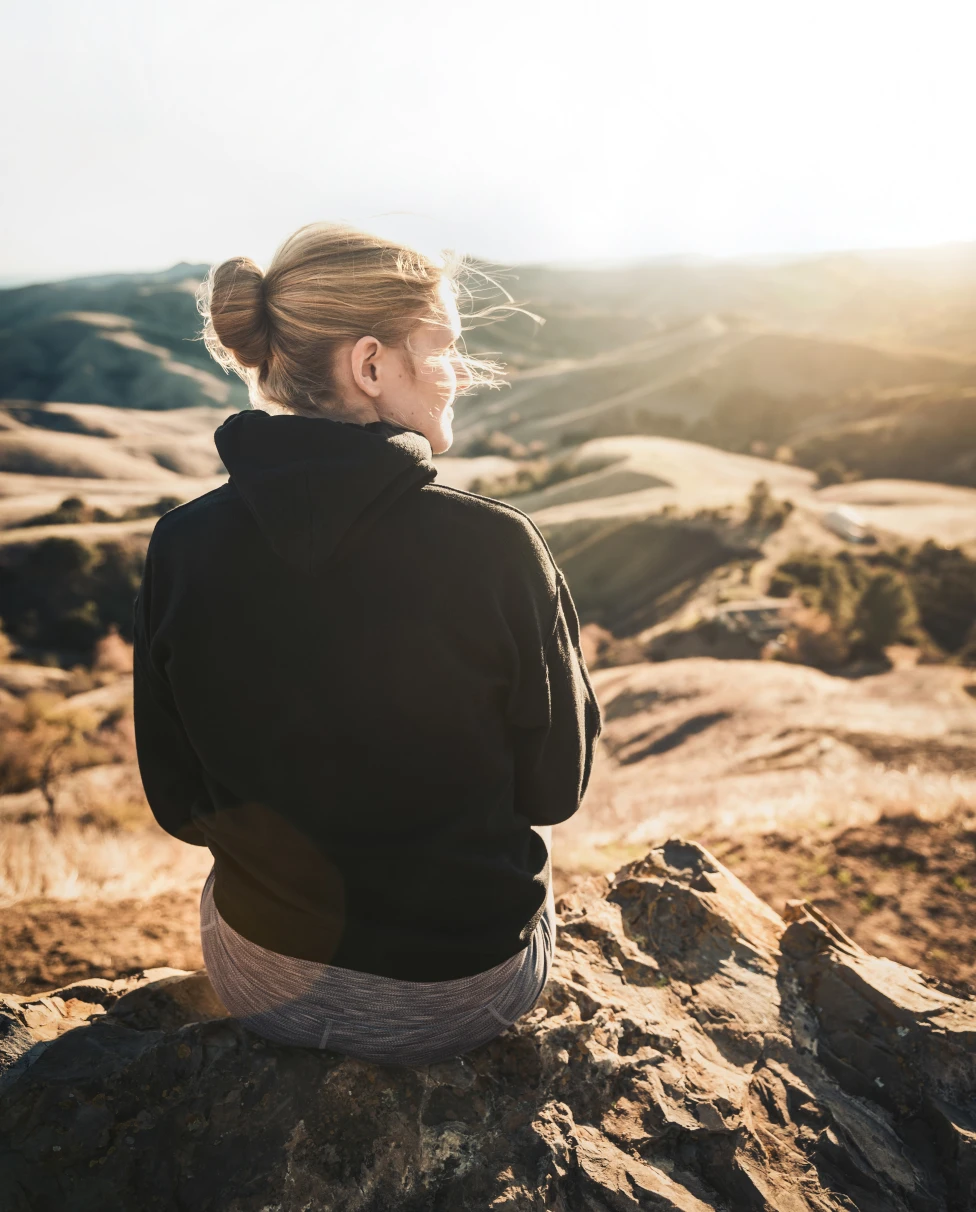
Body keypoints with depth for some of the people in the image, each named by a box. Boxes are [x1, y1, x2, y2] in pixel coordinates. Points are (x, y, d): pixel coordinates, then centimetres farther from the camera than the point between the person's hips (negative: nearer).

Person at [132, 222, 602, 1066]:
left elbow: (181, 805, -3)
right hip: (460, 997, -2)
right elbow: (555, 789, -10)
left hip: (260, 986, 3)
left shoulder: (182, 546, -16)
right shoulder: (492, 546, -25)